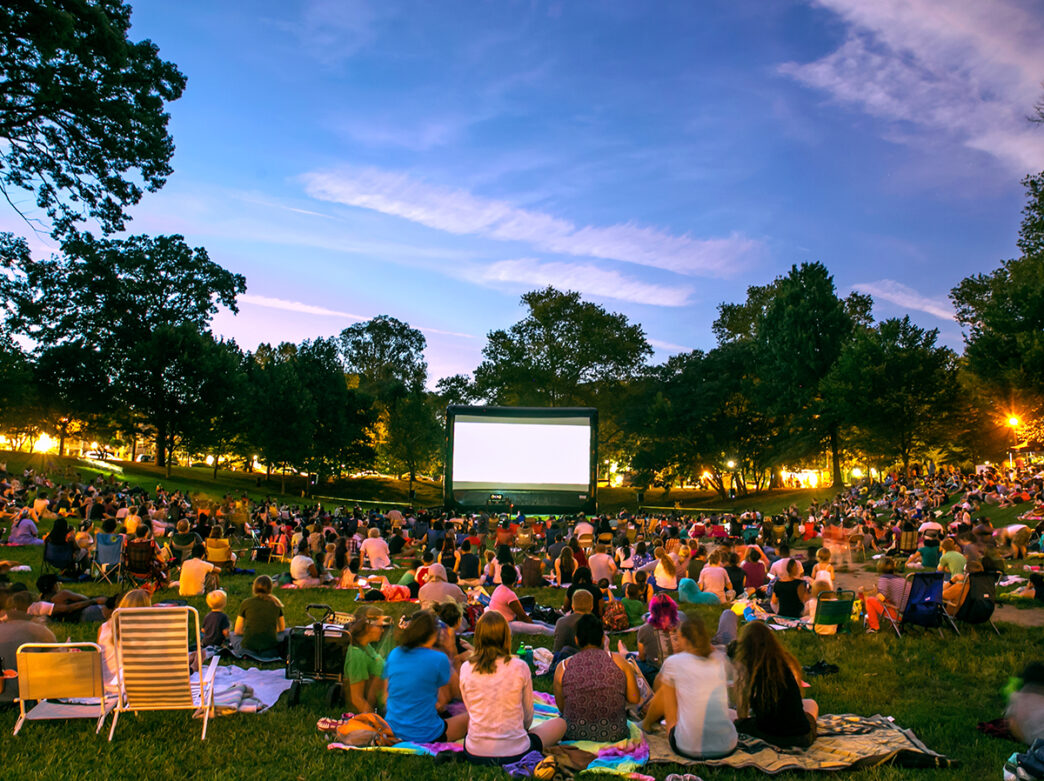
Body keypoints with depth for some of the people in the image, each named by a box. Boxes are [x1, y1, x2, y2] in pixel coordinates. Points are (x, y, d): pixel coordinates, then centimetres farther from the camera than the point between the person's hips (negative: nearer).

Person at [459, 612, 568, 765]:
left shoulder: (466, 668, -7)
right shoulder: (520, 667, -13)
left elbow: (471, 710, 6)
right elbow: (528, 714, 1)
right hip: (514, 753, -3)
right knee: (560, 723, 20)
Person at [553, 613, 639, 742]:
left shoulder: (562, 667, -4)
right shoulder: (618, 661, -4)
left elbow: (561, 708, 4)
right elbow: (634, 699, 1)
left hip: (574, 735, 0)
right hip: (614, 735, 0)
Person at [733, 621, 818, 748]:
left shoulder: (744, 667, -12)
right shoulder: (788, 662, -4)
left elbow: (741, 715, -5)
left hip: (769, 738, -3)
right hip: (802, 739, 3)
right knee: (811, 704, 35)